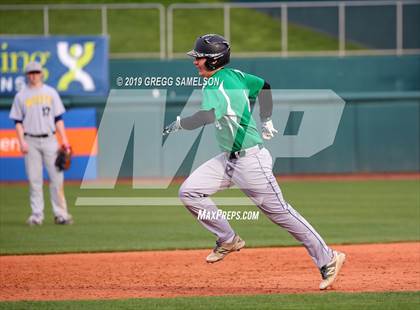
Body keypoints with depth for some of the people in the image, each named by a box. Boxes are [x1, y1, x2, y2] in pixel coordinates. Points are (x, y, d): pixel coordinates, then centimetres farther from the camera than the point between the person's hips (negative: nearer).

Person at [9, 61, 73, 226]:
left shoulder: (51, 93, 10)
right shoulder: (21, 96, 7)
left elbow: (58, 118, 10)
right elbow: (18, 121, 5)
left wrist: (64, 139, 1)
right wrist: (22, 142, -8)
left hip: (49, 140, 1)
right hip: (30, 142, -1)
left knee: (57, 177, -5)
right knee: (34, 178, -2)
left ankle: (60, 214, -1)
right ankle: (37, 215, 3)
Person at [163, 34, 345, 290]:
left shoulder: (216, 85, -19)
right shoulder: (234, 75, 8)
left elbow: (207, 116, -34)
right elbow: (264, 86, 22)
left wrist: (180, 123, -18)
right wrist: (266, 120, 24)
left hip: (251, 160, -10)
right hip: (229, 159, 10)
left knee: (279, 211, -4)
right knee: (189, 192, 1)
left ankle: (328, 259, 5)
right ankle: (228, 240, 12)